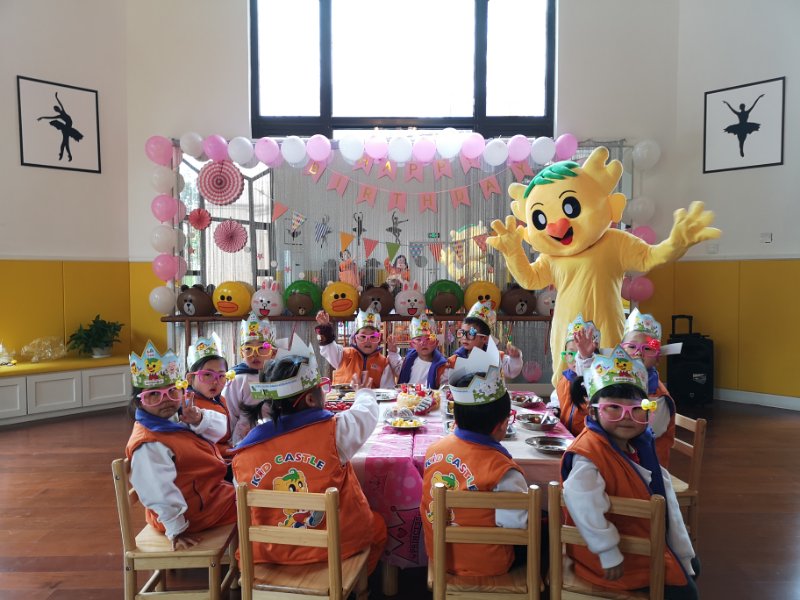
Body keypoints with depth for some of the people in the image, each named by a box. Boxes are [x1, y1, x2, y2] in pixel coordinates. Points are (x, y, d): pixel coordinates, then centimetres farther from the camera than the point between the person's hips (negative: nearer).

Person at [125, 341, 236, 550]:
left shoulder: (178, 418, -1)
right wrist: (176, 530, -23)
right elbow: (160, 493, -28)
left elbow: (221, 427, 0)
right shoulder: (149, 444, -28)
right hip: (195, 511, -10)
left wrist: (200, 419, -21)